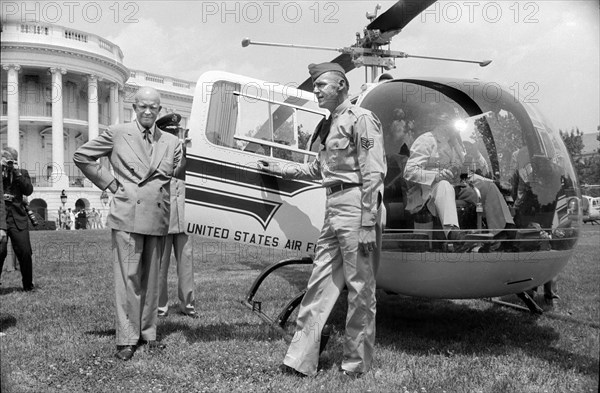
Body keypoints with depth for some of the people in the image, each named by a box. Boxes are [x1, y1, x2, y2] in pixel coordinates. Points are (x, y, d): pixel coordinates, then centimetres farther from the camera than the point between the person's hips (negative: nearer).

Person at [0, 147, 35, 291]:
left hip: (18, 218, 1)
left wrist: (17, 173, -7)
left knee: (25, 252, -2)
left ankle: (28, 285, 12)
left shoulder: (22, 173, 12)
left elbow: (29, 191, -1)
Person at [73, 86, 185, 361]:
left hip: (158, 218, 3)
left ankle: (148, 333, 22)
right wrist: (109, 183, 3)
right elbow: (81, 156, 8)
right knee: (128, 277, -2)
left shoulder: (172, 143, 11)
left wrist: (191, 151, -1)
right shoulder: (116, 134, 4)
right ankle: (127, 339, 6)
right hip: (127, 216, -3)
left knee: (151, 278, 10)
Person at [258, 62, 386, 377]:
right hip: (333, 208, 9)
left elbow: (373, 174, -14)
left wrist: (367, 224, -19)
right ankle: (300, 360, 15)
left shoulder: (361, 119, -6)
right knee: (320, 283, 8)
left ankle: (356, 364, 14)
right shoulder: (328, 125, 20)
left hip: (355, 205, -9)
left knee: (359, 287, 1)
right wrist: (281, 170, 32)